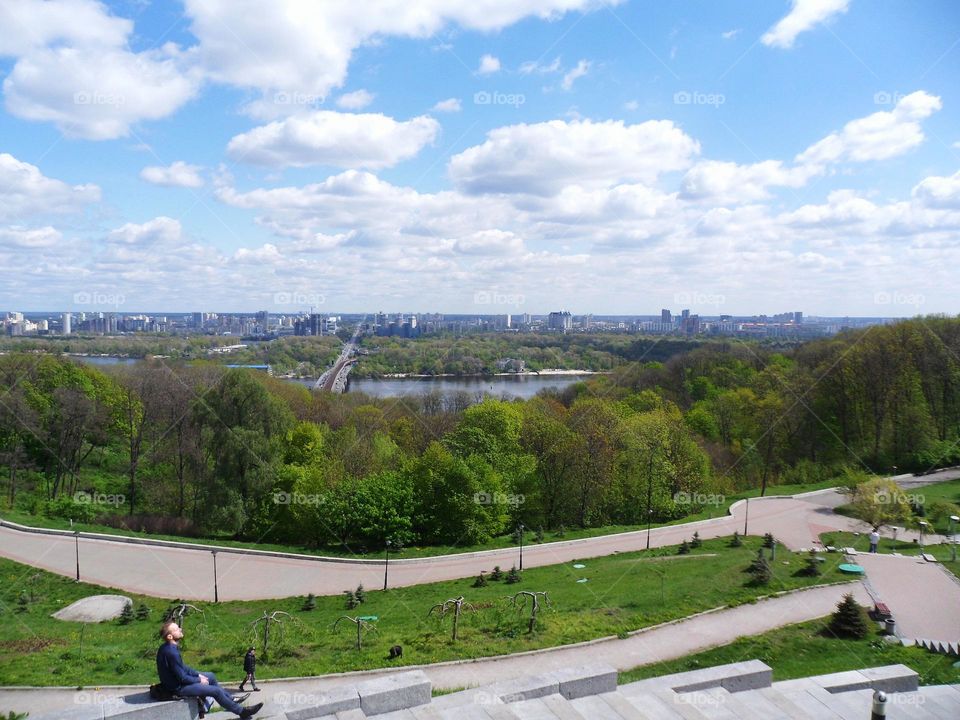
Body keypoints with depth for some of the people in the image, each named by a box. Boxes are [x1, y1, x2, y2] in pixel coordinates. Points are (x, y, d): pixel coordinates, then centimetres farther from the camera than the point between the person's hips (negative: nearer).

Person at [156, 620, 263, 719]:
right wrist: (199, 680, -9)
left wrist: (198, 675, 7)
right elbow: (182, 678, -24)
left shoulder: (167, 648, 0)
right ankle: (241, 711, 5)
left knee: (211, 676, 20)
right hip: (178, 688, -10)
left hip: (176, 680, 10)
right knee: (216, 691, -9)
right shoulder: (171, 652, -31)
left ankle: (230, 699, 32)